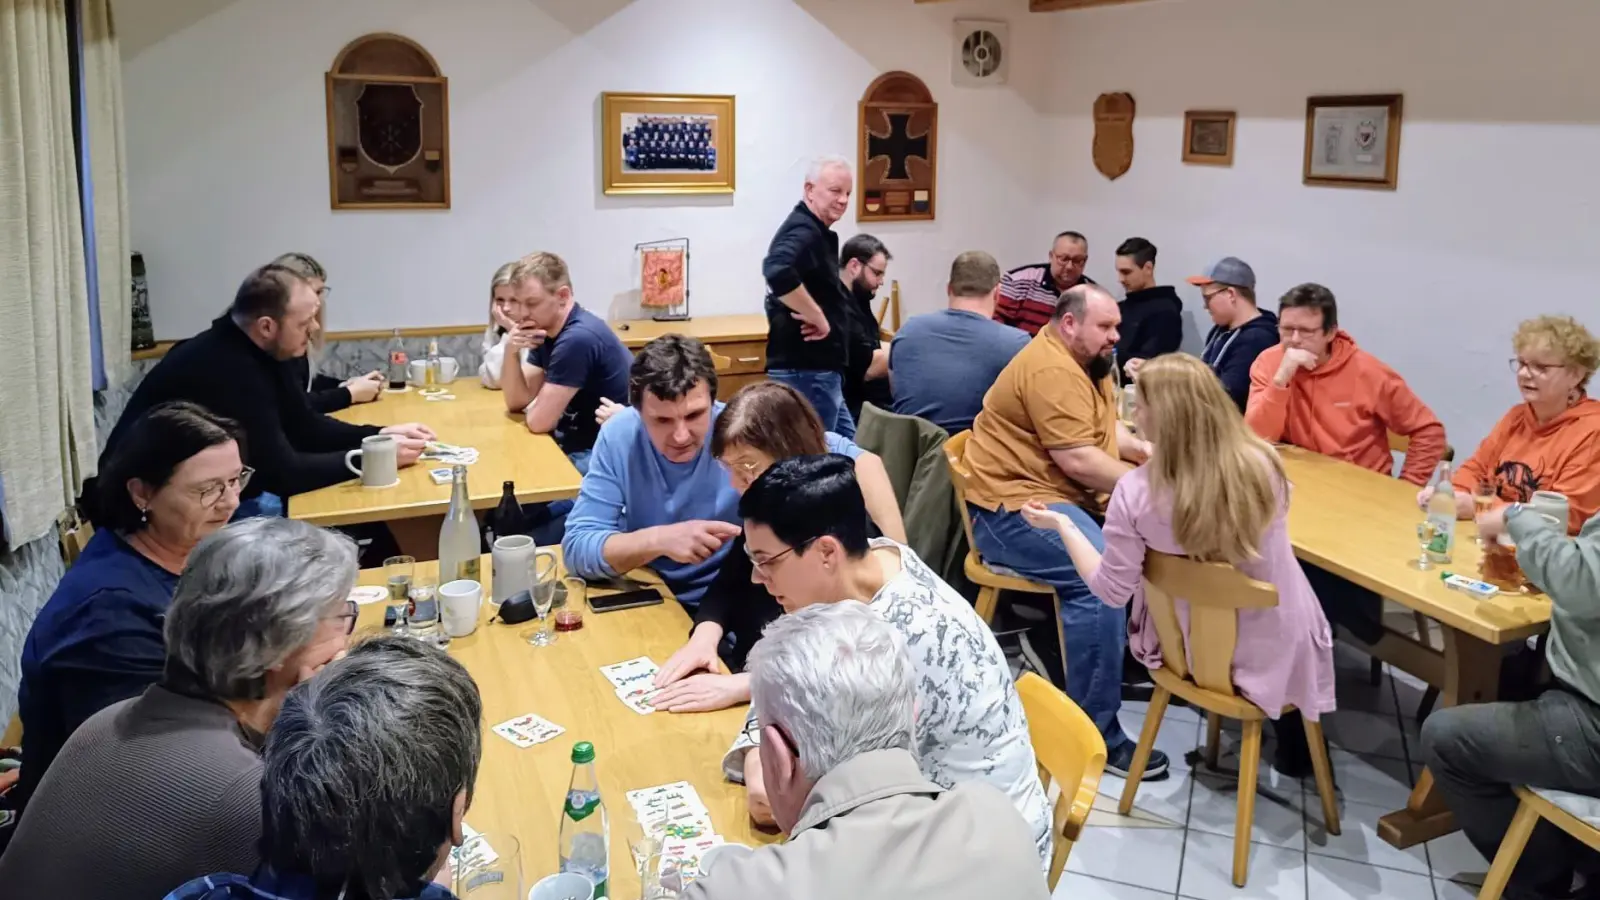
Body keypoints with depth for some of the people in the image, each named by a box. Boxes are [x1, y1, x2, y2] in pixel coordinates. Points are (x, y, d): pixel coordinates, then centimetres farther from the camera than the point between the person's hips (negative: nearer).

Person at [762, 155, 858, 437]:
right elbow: (778, 272, -38)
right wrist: (817, 317, -26)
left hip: (817, 368, 11)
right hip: (806, 371, -10)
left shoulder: (814, 232, 16)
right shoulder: (803, 231, -17)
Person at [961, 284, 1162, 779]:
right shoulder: (1051, 370, -18)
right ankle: (1094, 735, -22)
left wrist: (1144, 450, -2)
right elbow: (1078, 460, -22)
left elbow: (1107, 428, 18)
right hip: (1013, 506, -11)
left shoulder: (1085, 362, 16)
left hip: (1062, 497, 11)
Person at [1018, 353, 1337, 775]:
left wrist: (1062, 525, -6)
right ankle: (1295, 752, 52)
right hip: (1275, 644, 1)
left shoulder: (1135, 492, -28)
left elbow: (1112, 590, -17)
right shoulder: (1262, 464, -22)